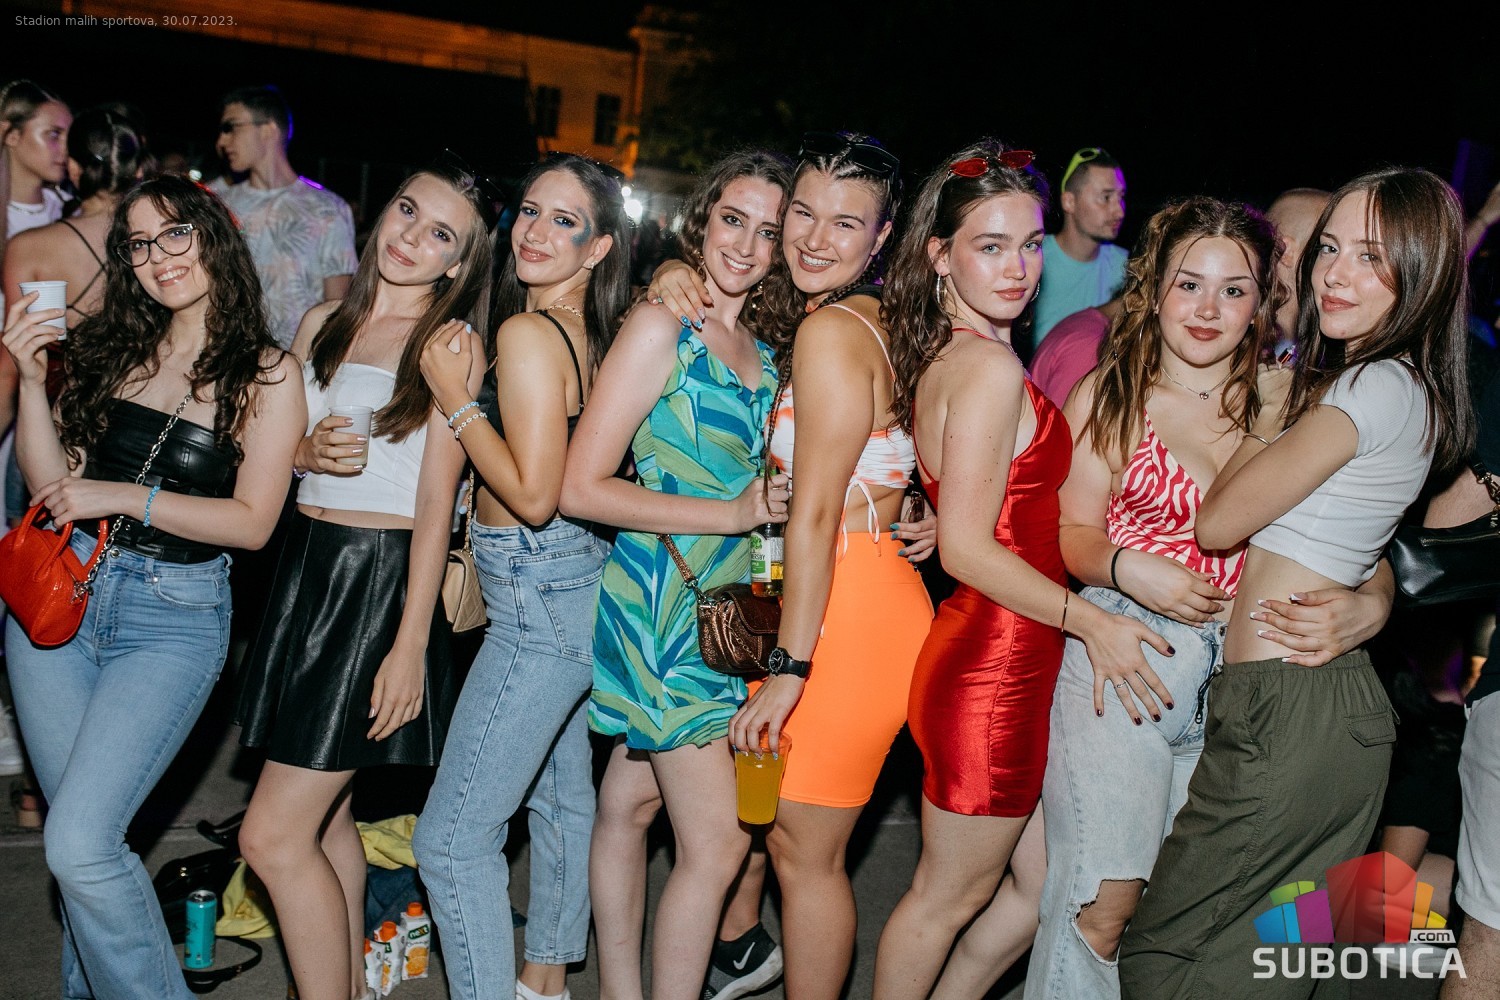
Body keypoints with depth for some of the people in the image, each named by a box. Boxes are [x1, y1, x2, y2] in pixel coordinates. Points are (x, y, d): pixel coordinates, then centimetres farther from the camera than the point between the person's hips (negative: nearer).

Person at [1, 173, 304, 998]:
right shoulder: (113, 349, 8)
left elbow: (252, 521, -9)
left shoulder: (266, 373, -4)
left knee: (78, 845, -12)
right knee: (81, 832, 11)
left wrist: (125, 497, -14)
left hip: (175, 618, -4)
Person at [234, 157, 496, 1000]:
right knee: (324, 810, 13)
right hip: (305, 568, 6)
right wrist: (307, 452, -6)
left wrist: (409, 646, -16)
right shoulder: (323, 324, 12)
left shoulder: (451, 345, -6)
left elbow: (436, 505, -11)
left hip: (384, 578, -6)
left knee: (274, 835, -8)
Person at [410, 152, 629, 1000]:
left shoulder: (526, 333, -18)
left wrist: (458, 402, -15)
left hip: (541, 601, -10)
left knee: (454, 836, -3)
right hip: (580, 585, 10)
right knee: (562, 797, 23)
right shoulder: (588, 332, 8)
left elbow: (534, 496, -23)